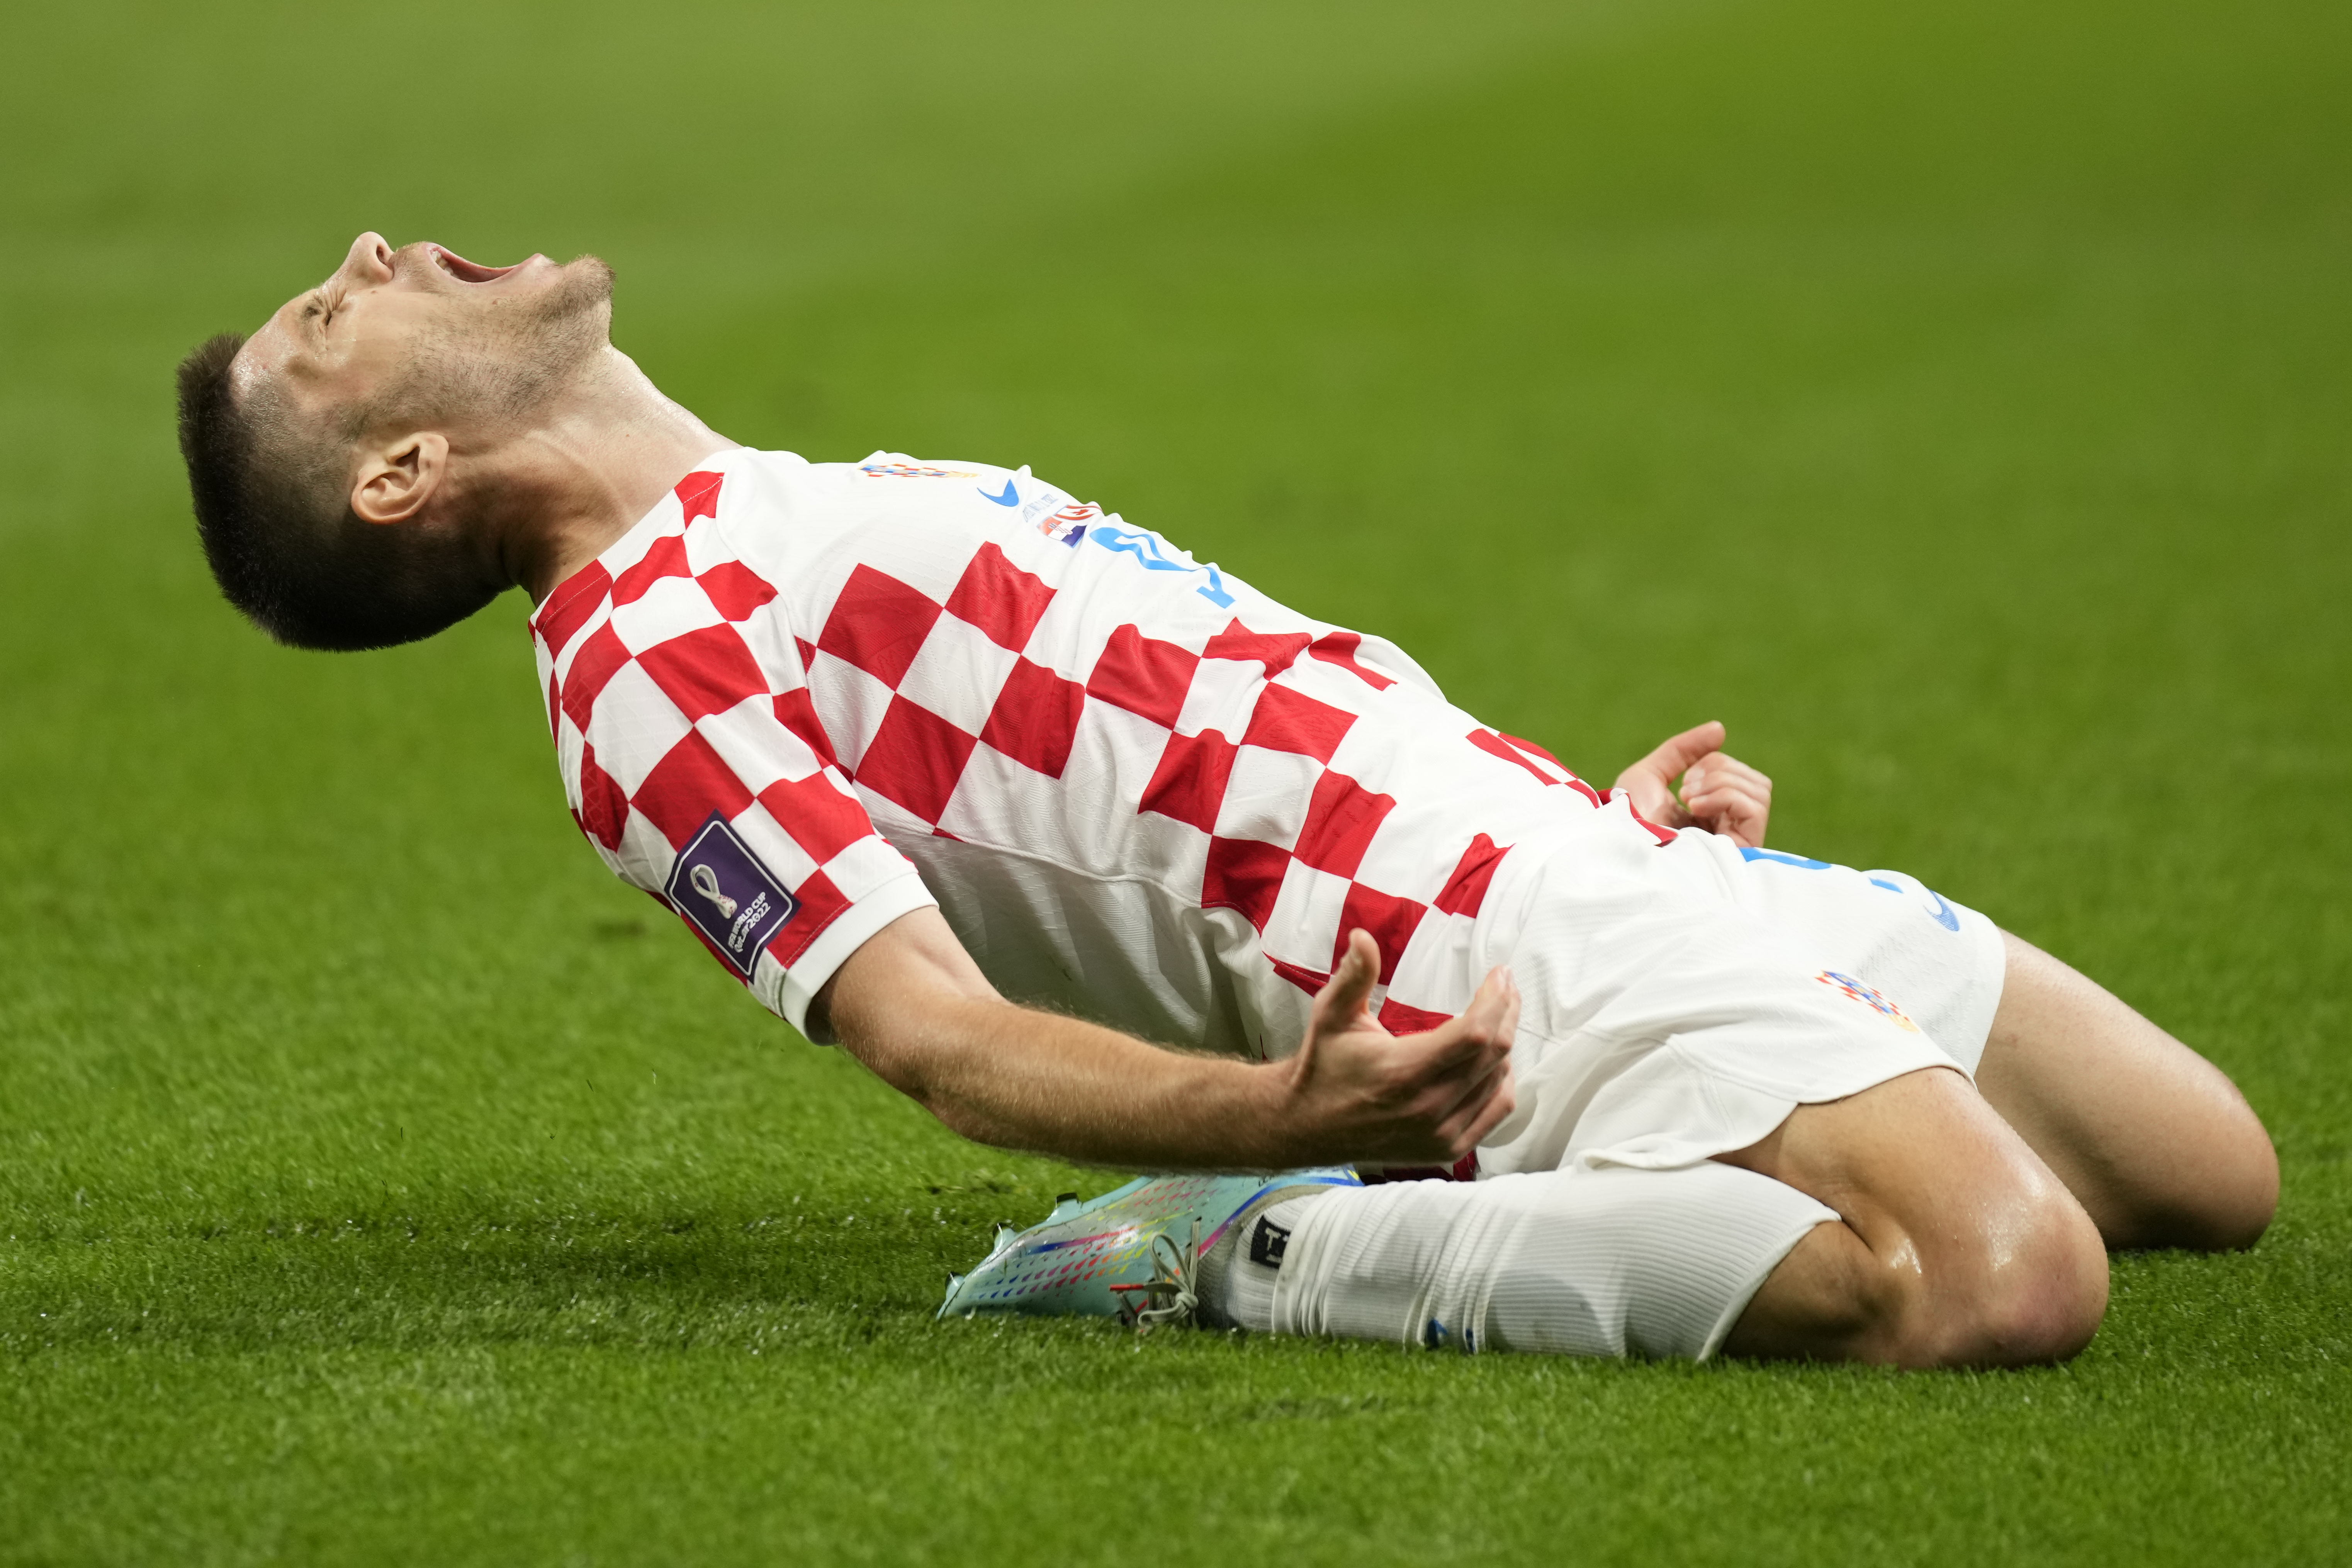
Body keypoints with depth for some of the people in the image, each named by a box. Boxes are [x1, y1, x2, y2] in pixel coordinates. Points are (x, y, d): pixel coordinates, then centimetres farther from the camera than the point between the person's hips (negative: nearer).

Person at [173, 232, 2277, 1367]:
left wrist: (1592, 803, 17)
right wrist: (1281, 1111, -37)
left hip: (1583, 860, 9)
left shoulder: (824, 514, 22)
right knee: (2000, 1275, -30)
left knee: (2212, 1175, 14)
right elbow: (943, 1042, -20)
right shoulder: (644, 662, -8)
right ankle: (1268, 1251, -15)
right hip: (1495, 966, -9)